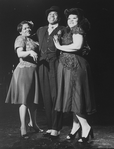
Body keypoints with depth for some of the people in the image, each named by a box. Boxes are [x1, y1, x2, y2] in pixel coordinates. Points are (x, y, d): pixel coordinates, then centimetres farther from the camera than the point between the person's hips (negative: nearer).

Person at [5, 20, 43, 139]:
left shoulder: (31, 40, 19)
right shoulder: (20, 39, -5)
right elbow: (19, 54, -22)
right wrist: (30, 52, -38)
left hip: (33, 71, 8)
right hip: (24, 70, -8)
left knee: (33, 99, 12)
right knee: (25, 99, -8)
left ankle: (32, 123, 25)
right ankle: (23, 126, -2)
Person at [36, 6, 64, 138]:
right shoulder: (40, 30, 19)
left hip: (56, 65, -5)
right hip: (43, 65, 5)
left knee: (56, 96, -5)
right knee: (46, 96, 5)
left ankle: (55, 128, 0)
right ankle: (50, 126, 12)